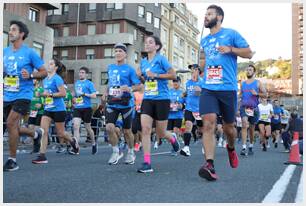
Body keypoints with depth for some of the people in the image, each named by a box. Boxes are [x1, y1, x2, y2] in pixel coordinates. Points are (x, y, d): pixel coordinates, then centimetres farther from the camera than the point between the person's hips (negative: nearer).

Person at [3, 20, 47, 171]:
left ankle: (12, 161, -1)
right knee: (13, 128, 10)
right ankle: (36, 134, 40)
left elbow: (44, 72, -2)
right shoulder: (4, 52, 11)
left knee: (11, 123, -16)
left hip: (23, 95, -6)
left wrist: (30, 75, -19)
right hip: (7, 96, 6)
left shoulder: (29, 52, -4)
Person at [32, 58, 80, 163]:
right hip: (48, 109, 7)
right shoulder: (45, 80, 13)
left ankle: (73, 141, 36)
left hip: (58, 109, -7)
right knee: (43, 131, -8)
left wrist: (50, 94, -20)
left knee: (60, 133, 5)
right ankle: (42, 156, -8)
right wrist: (43, 94, 11)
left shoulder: (57, 78, -11)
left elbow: (63, 93, -18)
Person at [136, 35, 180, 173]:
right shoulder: (143, 62, 11)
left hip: (162, 99, -4)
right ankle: (147, 163, -9)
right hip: (147, 100, 5)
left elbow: (173, 75, -10)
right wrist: (140, 76, 1)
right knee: (145, 129, -12)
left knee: (160, 133, 4)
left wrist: (155, 75, -17)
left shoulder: (161, 59, -7)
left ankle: (172, 139, 41)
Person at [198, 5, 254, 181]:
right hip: (208, 88, 3)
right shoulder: (204, 41, 18)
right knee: (209, 123, -17)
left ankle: (231, 148, 43)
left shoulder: (231, 34, 3)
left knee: (228, 126, 9)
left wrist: (230, 49, -14)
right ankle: (210, 165, -21)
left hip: (228, 88, -3)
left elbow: (249, 53, 1)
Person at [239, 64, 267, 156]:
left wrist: (256, 93, -15)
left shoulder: (258, 83, 5)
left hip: (254, 108, 0)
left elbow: (265, 94, 2)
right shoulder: (243, 83, 13)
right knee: (245, 124, -20)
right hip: (244, 107, 0)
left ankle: (251, 147, 29)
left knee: (252, 128, 11)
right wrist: (240, 103, 9)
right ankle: (244, 148, -25)